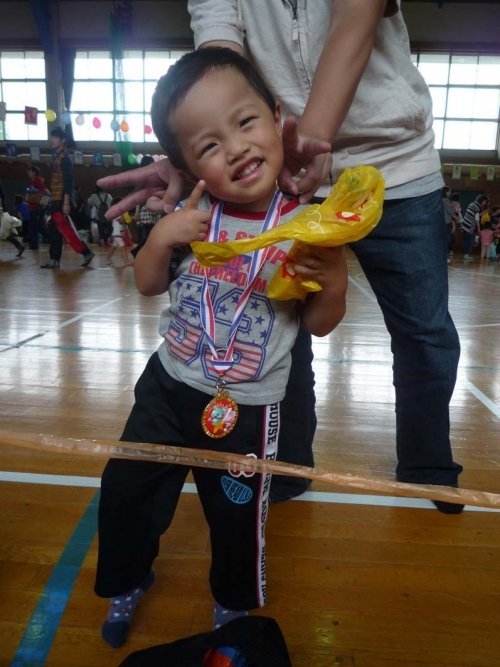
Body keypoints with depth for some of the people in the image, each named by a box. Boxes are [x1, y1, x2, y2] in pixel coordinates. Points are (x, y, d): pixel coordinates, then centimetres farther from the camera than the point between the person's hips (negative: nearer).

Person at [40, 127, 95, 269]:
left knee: (65, 230, -9)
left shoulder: (64, 157, -10)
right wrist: (54, 200, 20)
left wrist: (66, 202, -23)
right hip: (56, 199, 9)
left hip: (61, 200, -9)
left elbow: (68, 182, -17)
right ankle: (54, 260, 10)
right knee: (54, 231, 8)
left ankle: (86, 252, -1)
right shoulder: (57, 156, 17)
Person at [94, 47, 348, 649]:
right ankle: (127, 580, 48)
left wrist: (333, 282, -26)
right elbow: (148, 285, 4)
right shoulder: (193, 213, -7)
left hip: (247, 408, -2)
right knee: (124, 492, 15)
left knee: (238, 519, 15)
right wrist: (161, 238, -15)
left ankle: (234, 605, 50)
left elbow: (319, 325, -5)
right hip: (168, 385, 3)